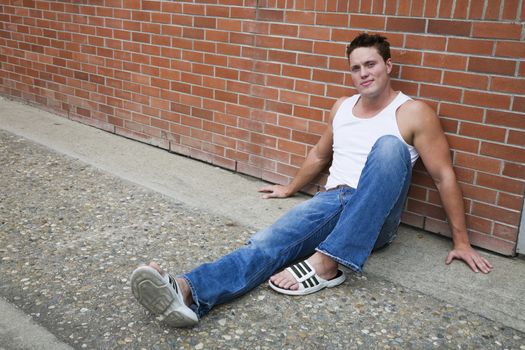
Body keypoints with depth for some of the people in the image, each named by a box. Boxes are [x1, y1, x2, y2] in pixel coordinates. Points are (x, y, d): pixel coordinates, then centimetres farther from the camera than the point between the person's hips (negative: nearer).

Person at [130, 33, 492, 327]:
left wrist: (461, 240, -3)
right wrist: (290, 188, 38)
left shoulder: (414, 113, -2)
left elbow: (444, 175, -2)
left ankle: (328, 262, -39)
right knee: (272, 239, -27)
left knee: (389, 145, -34)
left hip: (376, 219, -4)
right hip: (333, 200, 4)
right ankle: (189, 292, -52)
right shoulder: (342, 107, 14)